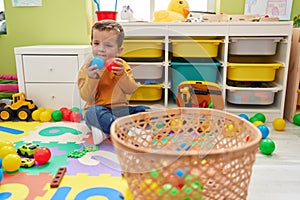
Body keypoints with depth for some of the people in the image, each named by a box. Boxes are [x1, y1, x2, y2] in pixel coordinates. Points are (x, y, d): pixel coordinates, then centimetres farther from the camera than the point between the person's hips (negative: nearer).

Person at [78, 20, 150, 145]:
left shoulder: (121, 65, 5)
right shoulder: (87, 69, -3)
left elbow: (131, 90, -6)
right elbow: (87, 98, -12)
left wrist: (122, 74, -23)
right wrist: (91, 78, -27)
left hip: (120, 110, 4)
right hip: (98, 111, -4)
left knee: (145, 110, -15)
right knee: (95, 111, -36)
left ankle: (106, 132, -27)